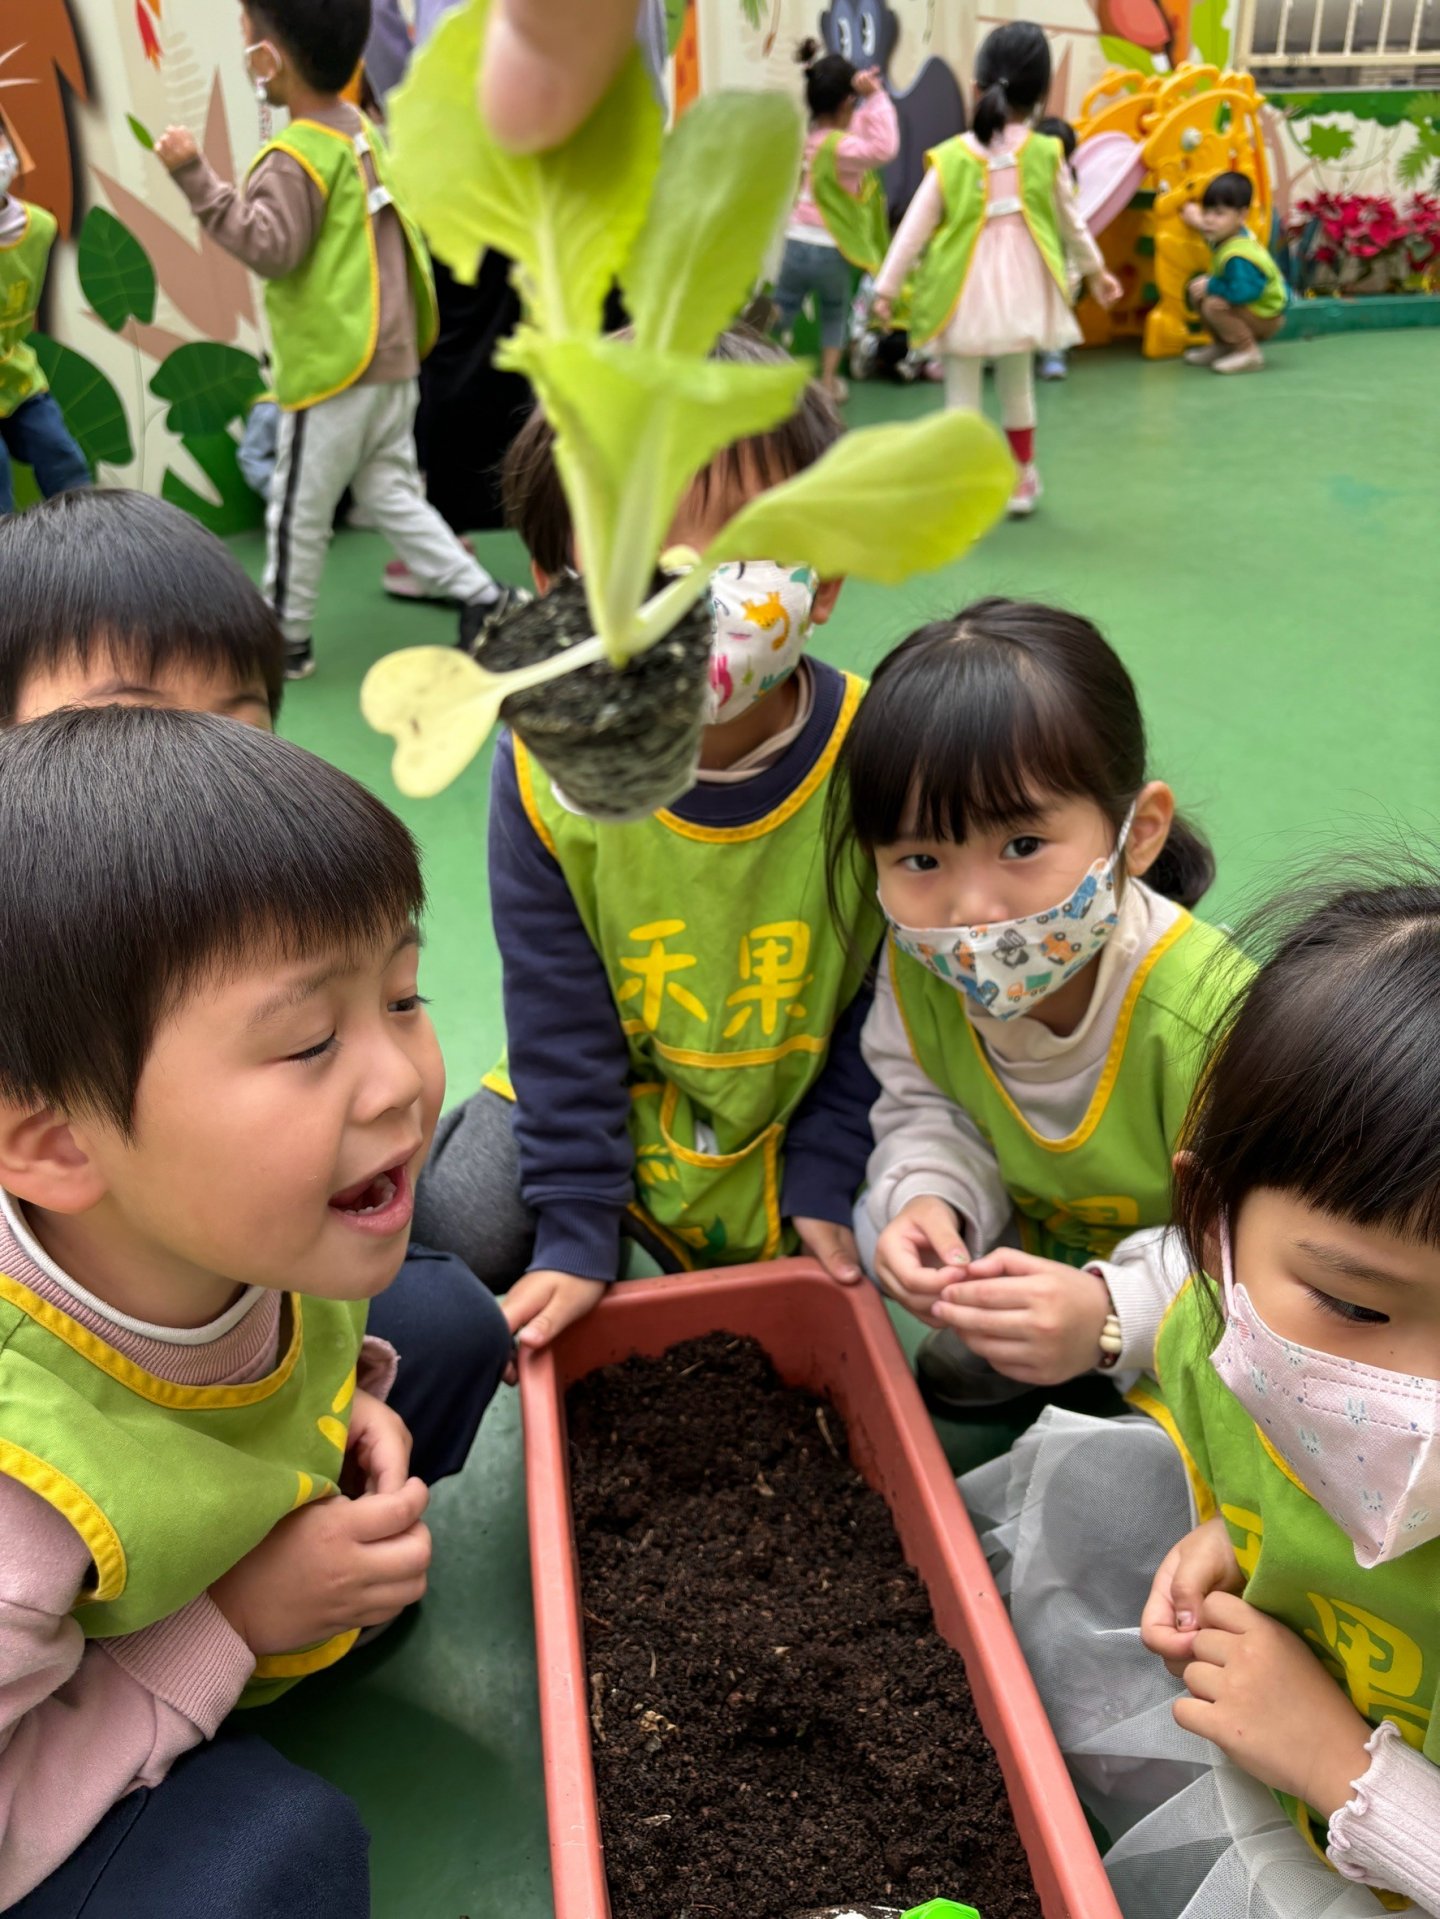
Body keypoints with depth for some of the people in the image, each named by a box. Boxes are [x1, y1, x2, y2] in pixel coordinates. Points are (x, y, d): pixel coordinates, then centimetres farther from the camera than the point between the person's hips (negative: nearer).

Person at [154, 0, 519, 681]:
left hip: (336, 369, -8)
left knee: (298, 513, 4)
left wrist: (194, 175, -27)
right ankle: (487, 600, 10)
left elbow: (270, 247, -27)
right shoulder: (362, 130, 10)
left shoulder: (294, 158, -17)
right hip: (392, 359, 9)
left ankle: (284, 642, 16)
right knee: (392, 498, 16)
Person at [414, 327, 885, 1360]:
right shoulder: (546, 770, -22)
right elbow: (560, 1012, -14)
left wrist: (823, 1177, -12)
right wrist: (577, 1226, -13)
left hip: (809, 1103, 0)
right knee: (448, 1238, -5)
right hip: (621, 1093, 1)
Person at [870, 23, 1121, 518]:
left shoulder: (950, 158, -8)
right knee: (1017, 385, 20)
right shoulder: (1045, 154, -1)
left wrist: (887, 287, 1)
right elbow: (1071, 220, 11)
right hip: (1020, 289, 3)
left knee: (962, 395, 4)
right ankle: (1022, 478, 37)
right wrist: (1093, 270, 26)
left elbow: (914, 228, -7)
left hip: (964, 295, -3)